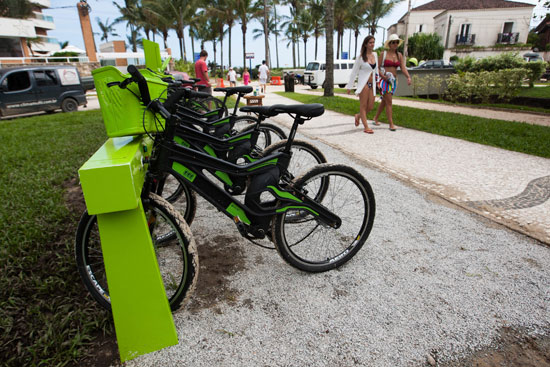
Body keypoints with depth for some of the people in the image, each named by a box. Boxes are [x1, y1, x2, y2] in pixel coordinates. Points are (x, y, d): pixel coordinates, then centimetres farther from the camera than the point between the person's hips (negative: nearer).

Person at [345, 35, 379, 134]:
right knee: (363, 106, -2)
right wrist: (350, 86, -4)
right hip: (363, 83, -6)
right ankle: (366, 127, 1)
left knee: (370, 107, 5)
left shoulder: (375, 55, 11)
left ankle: (358, 116, 31)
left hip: (372, 84, 6)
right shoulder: (361, 57, -4)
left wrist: (377, 80, 16)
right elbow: (354, 72, -2)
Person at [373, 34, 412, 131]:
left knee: (384, 101, 14)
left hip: (393, 80, 6)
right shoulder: (383, 54, -2)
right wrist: (384, 76, -20)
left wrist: (408, 77, -15)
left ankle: (376, 118, 31)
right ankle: (391, 124, -11)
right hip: (384, 80, -5)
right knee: (389, 102, -11)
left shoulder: (399, 55, 10)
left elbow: (403, 67, 2)